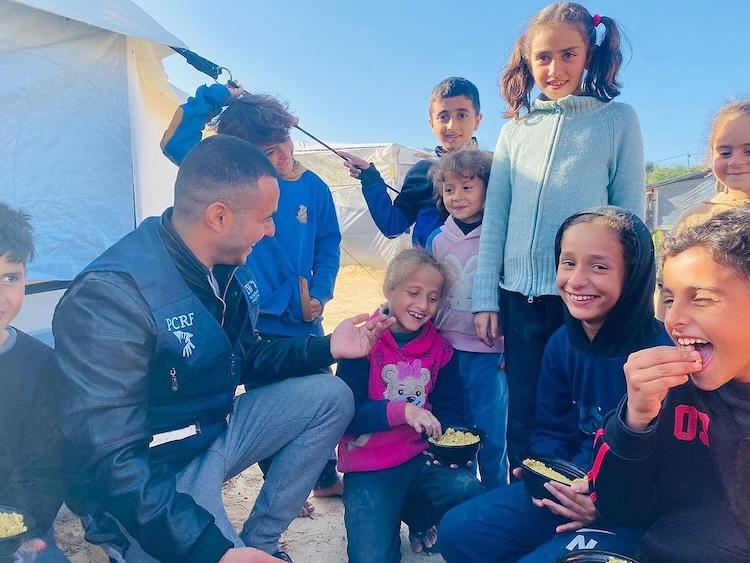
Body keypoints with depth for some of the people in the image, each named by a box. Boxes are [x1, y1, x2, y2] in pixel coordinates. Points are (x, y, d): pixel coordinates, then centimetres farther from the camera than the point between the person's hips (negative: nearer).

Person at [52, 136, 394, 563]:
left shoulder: (229, 265, -3)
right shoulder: (112, 294, -28)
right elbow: (111, 460, -28)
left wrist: (327, 348, -1)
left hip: (218, 430, 8)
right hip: (151, 481, -8)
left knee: (332, 397, 4)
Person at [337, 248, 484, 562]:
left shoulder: (439, 348, 4)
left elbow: (450, 411, 8)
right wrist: (402, 411, -27)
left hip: (422, 459, 4)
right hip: (368, 468, -3)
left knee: (470, 494, -24)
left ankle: (416, 516, 9)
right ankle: (384, 521, 18)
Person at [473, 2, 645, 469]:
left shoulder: (618, 120, 4)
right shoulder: (516, 130, 12)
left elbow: (631, 214, 1)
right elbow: (494, 219, 9)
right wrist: (486, 299, 4)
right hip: (520, 295, 3)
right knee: (523, 414, 12)